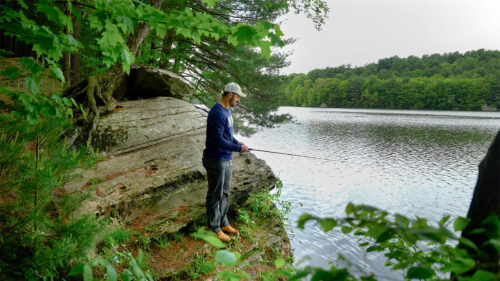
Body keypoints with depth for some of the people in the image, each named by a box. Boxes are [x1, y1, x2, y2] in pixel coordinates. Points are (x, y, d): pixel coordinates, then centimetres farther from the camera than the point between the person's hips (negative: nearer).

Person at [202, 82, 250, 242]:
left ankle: (223, 223, 32)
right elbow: (217, 140, -26)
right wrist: (237, 148, -19)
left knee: (225, 193, 18)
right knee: (215, 196, 4)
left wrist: (236, 142, 3)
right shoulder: (217, 113, -22)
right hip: (216, 161, -10)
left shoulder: (227, 111, 10)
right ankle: (215, 228, 18)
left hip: (226, 160, 10)